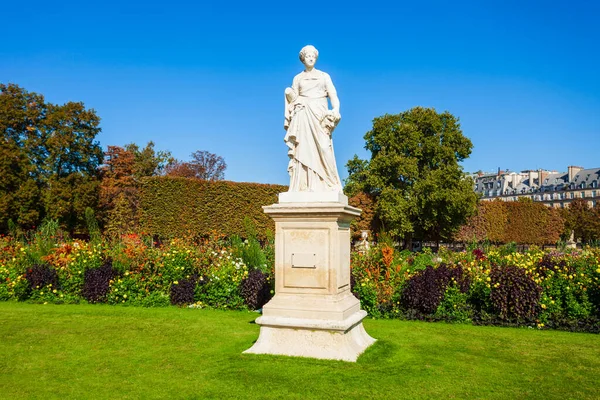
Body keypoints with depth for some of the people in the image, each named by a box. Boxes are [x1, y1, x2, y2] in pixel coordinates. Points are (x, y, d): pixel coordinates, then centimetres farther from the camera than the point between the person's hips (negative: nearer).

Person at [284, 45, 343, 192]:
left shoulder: (324, 76, 15)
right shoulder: (297, 78, 17)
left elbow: (333, 95, 5)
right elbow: (293, 99, 13)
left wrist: (336, 110, -15)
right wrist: (289, 94, -10)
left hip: (320, 116, -1)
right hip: (303, 116, 1)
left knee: (323, 149, -15)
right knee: (303, 151, -8)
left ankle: (326, 188, -14)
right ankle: (302, 188, -10)